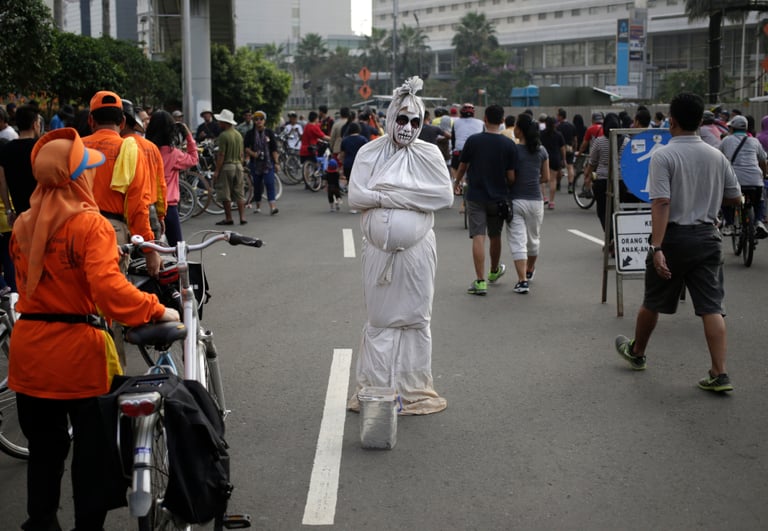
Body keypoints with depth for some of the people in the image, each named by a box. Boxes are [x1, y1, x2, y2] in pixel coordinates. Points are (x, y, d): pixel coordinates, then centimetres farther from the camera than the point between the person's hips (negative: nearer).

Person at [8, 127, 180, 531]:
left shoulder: (23, 226, 4)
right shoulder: (89, 224, -17)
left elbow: (25, 282, 13)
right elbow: (109, 287, -27)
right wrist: (157, 310, -20)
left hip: (29, 348, 6)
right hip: (77, 349, -6)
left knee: (44, 445, 21)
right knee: (92, 448, 9)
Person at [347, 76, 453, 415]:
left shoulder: (428, 154, 2)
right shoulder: (369, 153, 2)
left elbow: (444, 195, -10)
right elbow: (355, 197, -8)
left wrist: (387, 195, -12)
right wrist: (410, 197, -13)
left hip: (416, 250, 0)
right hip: (378, 250, 0)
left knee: (416, 320, 6)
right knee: (380, 320, 7)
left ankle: (414, 392, 15)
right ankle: (374, 391, 15)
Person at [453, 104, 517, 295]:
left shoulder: (473, 140, -7)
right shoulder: (508, 144, -6)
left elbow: (462, 166, 4)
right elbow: (511, 176, -6)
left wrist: (457, 182, 24)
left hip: (475, 196, -2)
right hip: (498, 197, 2)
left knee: (478, 237, -5)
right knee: (495, 236, 19)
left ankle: (480, 281, -13)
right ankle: (494, 271, 41)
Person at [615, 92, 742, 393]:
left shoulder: (663, 156, -12)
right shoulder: (717, 156, 3)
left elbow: (661, 203, -21)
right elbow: (735, 198, 10)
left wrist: (657, 248, -24)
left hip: (674, 237, -3)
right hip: (707, 237, 4)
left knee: (652, 302, 15)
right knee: (712, 307, 2)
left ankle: (636, 352, 36)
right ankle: (719, 374, -3)